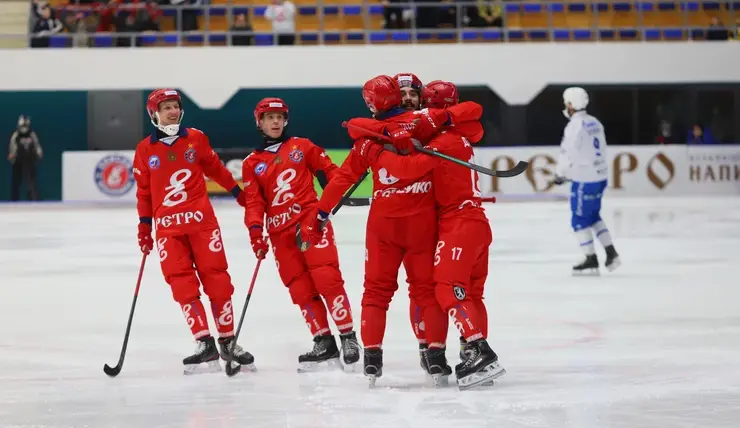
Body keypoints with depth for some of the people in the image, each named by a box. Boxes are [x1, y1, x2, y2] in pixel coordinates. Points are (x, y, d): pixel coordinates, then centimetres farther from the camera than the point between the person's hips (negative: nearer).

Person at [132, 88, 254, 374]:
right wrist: (144, 224, 7)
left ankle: (228, 342, 6)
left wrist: (238, 192, 23)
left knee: (216, 278, -3)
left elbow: (214, 167, 17)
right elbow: (143, 191, 10)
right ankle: (205, 345, -6)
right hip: (167, 226, 0)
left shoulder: (195, 138, 5)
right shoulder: (145, 149, 5)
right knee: (182, 285, -7)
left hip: (202, 219, 0)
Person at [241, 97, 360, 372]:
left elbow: (327, 169, 10)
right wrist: (255, 230, -8)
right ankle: (324, 344, 2)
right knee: (300, 290, -2)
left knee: (327, 278, -14)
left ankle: (348, 337, -11)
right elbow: (253, 201, 8)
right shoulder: (251, 164, 14)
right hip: (280, 233, 3)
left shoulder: (302, 147, 11)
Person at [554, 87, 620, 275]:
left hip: (585, 181, -9)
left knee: (580, 220, 0)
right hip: (600, 175, 9)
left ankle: (591, 262, 2)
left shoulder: (575, 126, -17)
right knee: (593, 216, 20)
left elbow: (568, 154, -18)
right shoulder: (595, 123, 11)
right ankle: (611, 254, 15)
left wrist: (560, 175, 0)